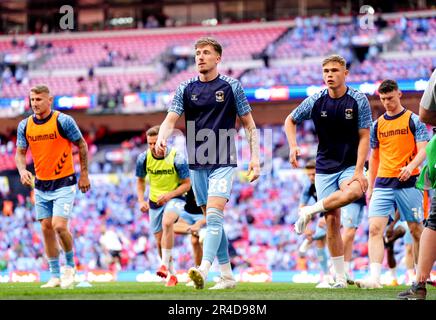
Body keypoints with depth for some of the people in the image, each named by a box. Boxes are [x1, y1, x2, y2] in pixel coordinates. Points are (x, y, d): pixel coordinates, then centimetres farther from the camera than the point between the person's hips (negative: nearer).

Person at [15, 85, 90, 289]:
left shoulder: (63, 121, -12)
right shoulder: (25, 125, 1)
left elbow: (82, 145, -3)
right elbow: (20, 152, 5)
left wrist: (84, 174, -3)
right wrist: (22, 170, -16)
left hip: (64, 183, -5)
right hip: (41, 185, 5)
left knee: (59, 226, -16)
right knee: (46, 228, 5)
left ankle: (70, 266, 8)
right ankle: (55, 276, 13)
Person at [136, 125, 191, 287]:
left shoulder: (177, 158, -19)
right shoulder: (143, 158, -9)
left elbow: (186, 184, -12)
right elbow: (140, 180, 9)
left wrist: (169, 195, -26)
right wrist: (141, 200, -6)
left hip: (174, 197, -4)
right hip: (154, 201, 4)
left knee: (167, 222, -35)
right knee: (159, 240, 6)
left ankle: (164, 264, -31)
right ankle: (171, 274, 24)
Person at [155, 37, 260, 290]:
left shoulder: (232, 87, 0)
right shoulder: (186, 89, 7)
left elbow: (249, 124, 4)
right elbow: (171, 120, -3)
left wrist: (255, 158, -5)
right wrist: (162, 138, -25)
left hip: (223, 162, -4)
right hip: (197, 164, 4)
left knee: (214, 215, -20)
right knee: (213, 221, 8)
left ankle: (204, 270, -32)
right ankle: (227, 276, 15)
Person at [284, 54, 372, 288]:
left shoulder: (359, 101, -6)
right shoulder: (315, 101, 0)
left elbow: (364, 137, -7)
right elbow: (290, 121, 15)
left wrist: (358, 171, -17)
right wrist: (293, 146, -3)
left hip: (350, 165, -2)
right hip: (325, 167, 2)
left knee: (354, 191, -37)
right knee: (332, 220, -6)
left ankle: (310, 211, -16)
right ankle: (340, 277, 1)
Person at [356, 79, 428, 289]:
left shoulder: (413, 120, 0)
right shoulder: (377, 124, 13)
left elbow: (423, 150, -8)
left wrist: (411, 166, -27)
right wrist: (370, 186, 16)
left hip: (409, 183, -3)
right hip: (383, 183, 3)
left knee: (416, 230, 4)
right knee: (375, 228, -12)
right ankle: (374, 277, -20)